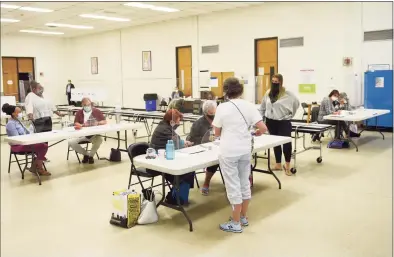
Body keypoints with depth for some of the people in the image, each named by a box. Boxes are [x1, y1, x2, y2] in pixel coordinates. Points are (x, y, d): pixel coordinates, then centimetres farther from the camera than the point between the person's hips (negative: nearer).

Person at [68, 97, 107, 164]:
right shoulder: (79, 113, 6)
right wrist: (82, 125, -20)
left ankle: (91, 155, -6)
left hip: (94, 134, -2)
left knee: (99, 140, -34)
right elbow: (76, 123, 0)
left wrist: (97, 123, -18)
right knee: (71, 142, -23)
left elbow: (104, 121, 2)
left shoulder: (97, 111, 3)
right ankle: (86, 154, 2)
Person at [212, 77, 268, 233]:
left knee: (233, 186, 4)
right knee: (244, 183, 17)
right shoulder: (249, 106, 0)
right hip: (245, 150, 4)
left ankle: (236, 224, 13)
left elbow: (217, 133, -1)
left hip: (228, 152, -4)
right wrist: (256, 133, 16)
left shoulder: (222, 108, -8)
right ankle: (243, 217, 31)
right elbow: (263, 128, -6)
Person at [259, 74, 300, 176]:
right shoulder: (268, 93, 5)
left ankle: (287, 166, 11)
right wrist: (261, 117, 12)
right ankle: (278, 164, 25)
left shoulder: (287, 94, -10)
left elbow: (296, 103, 0)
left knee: (287, 143, -5)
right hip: (270, 121, 5)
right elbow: (263, 106, 14)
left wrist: (290, 115, 2)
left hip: (283, 122, -5)